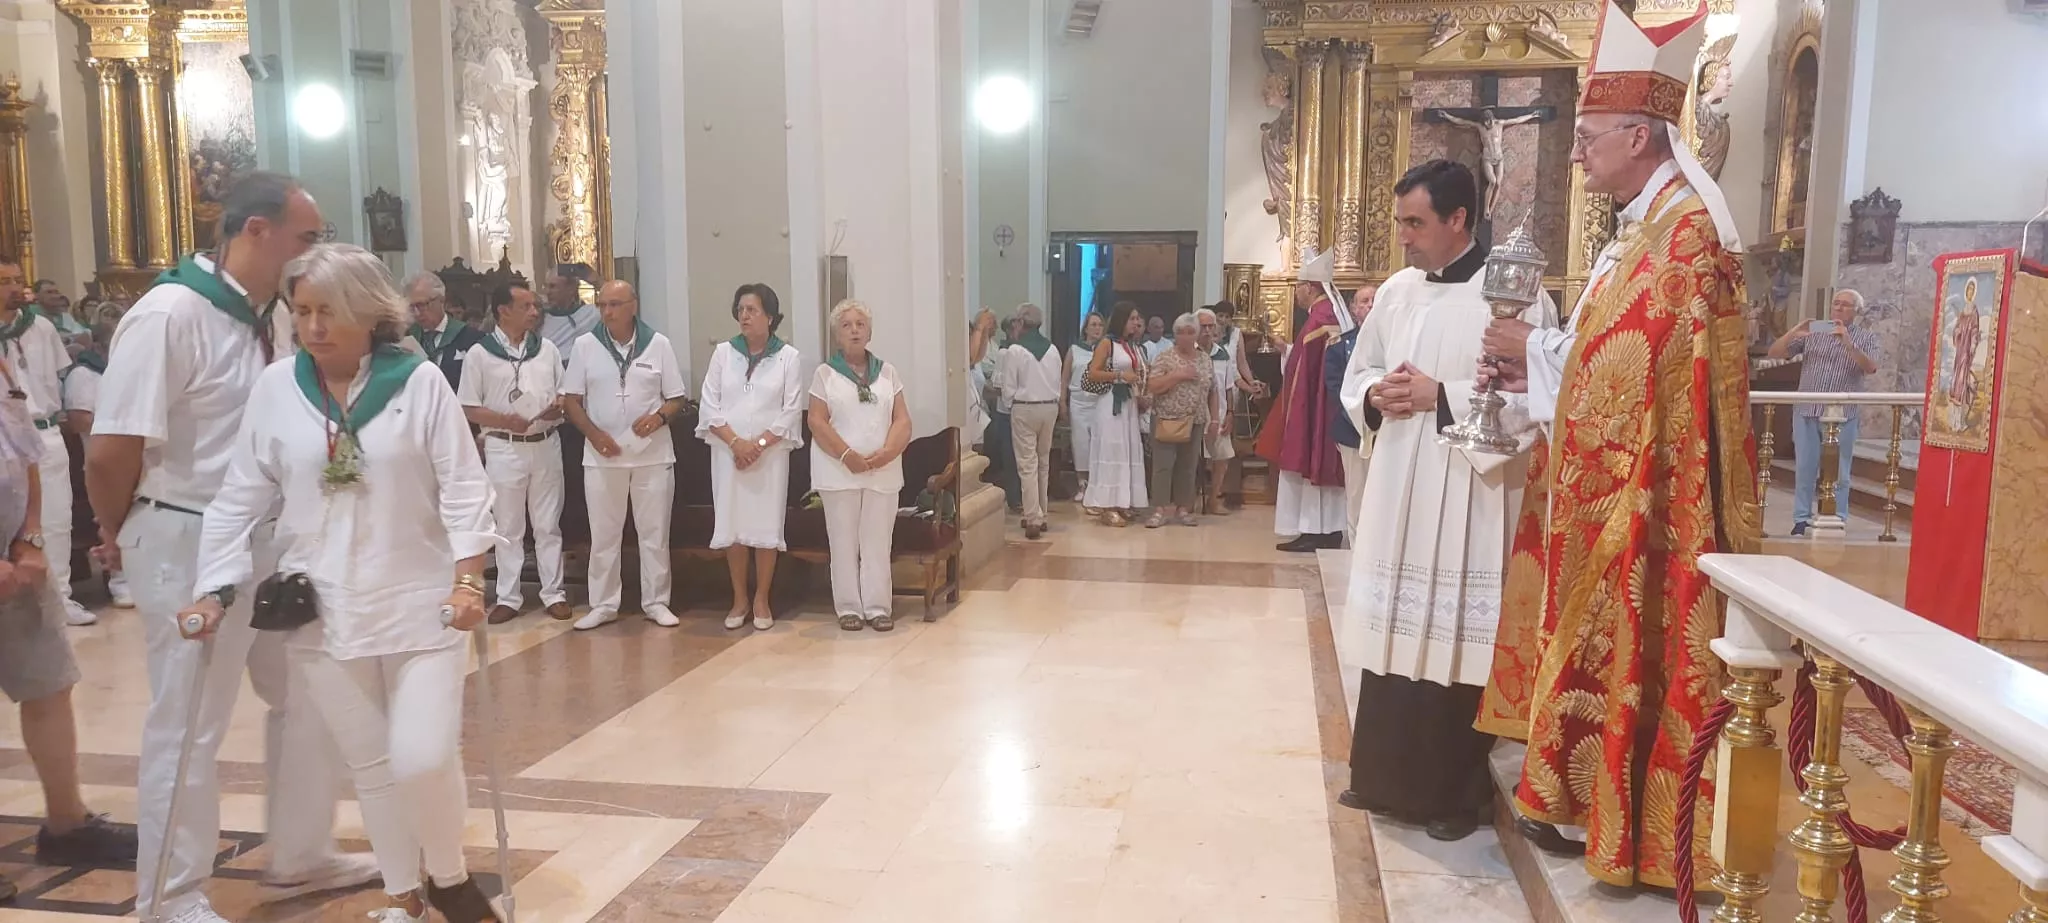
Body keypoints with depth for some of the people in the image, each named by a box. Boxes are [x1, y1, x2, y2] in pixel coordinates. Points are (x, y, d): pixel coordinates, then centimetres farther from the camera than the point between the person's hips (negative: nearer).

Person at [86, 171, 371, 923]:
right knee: (187, 726, 6)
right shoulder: (170, 314, -19)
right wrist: (121, 536, -4)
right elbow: (110, 452, -20)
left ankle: (299, 858, 34)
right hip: (190, 544, -8)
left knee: (307, 698, 16)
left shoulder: (275, 317, 5)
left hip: (273, 537, 8)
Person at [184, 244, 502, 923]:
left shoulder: (420, 382, -7)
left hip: (419, 603, -2)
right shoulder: (275, 387, 0)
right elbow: (242, 498, 5)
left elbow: (462, 490, -7)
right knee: (370, 764, 11)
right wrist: (216, 588, -1)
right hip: (324, 610, 3)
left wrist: (467, 579, -15)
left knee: (425, 758, -7)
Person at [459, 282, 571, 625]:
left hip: (546, 444, 3)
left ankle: (553, 593, 17)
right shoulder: (480, 353, -5)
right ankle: (509, 597, 15)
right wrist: (504, 420, -20)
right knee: (508, 528, 6)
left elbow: (563, 393, 13)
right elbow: (468, 408, -5)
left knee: (548, 525, 9)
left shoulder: (546, 348, 6)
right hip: (504, 448, -3)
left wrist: (557, 407, -10)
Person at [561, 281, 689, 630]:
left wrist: (660, 417, -18)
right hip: (602, 455, 0)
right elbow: (571, 399, 3)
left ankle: (655, 601, 17)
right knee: (603, 534, 7)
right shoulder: (585, 345, 0)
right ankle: (603, 604, 17)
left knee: (654, 532, 6)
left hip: (653, 454, 0)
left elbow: (677, 397, 3)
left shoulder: (658, 344, -1)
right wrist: (594, 433, -12)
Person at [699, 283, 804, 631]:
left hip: (771, 454, -2)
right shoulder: (723, 352, 6)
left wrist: (759, 444, -13)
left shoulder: (789, 357, 0)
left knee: (766, 525, -1)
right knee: (732, 524, 3)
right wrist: (736, 442, -11)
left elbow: (791, 411, -4)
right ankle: (739, 599, 15)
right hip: (728, 452, 2)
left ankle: (761, 600, 11)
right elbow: (709, 405, 1)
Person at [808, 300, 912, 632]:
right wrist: (847, 455, -16)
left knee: (877, 542, 2)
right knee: (844, 542, 1)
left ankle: (878, 607, 7)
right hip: (839, 471, -2)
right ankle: (849, 607, 8)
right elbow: (817, 422, -4)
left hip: (884, 471, 2)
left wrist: (888, 451, -13)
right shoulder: (825, 373, 4)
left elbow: (902, 420, 5)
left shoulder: (887, 372, 11)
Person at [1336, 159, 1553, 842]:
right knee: (1392, 632, 10)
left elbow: (1533, 398, -15)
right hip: (1395, 491, 6)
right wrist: (1376, 396, -4)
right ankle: (1385, 776, 24)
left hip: (1468, 496, -5)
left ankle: (1457, 792, 15)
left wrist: (1441, 396, -18)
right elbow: (1354, 378, 18)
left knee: (1457, 641, 0)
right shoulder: (1395, 292, 10)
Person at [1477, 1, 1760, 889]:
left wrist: (1534, 349, -9)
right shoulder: (1645, 227, 15)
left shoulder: (1686, 231, -17)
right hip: (1612, 484, 10)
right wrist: (1534, 369, 3)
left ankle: (1648, 836, 11)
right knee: (1605, 650, 15)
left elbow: (1629, 360, -22)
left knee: (1639, 657, -2)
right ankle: (1593, 801, 26)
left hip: (1653, 496, -10)